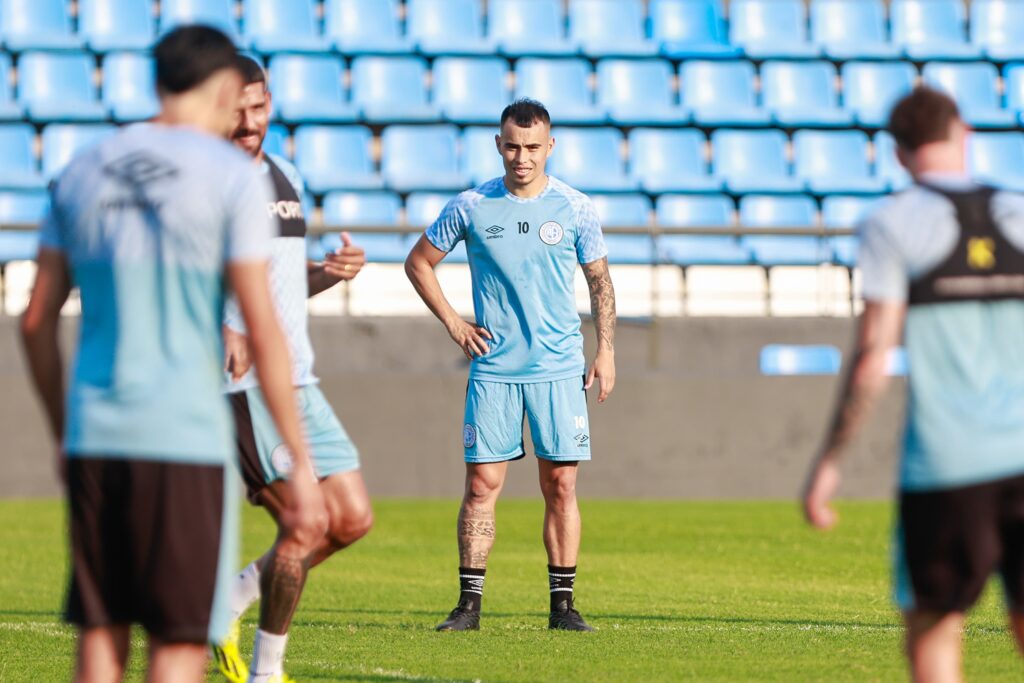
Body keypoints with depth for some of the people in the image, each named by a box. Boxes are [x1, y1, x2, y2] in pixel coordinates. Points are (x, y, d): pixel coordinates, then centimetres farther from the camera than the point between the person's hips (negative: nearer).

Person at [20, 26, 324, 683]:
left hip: (93, 438, 5)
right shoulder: (231, 175, -4)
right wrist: (301, 462, -5)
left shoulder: (84, 169, 11)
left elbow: (39, 322, 12)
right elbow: (262, 329, -9)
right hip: (187, 439, -5)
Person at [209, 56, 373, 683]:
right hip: (242, 382, -8)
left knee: (353, 519, 6)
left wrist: (335, 270, 4)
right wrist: (220, 330, -35)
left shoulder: (287, 177, 16)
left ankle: (229, 600, 20)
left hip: (298, 381, 8)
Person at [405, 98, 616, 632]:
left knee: (560, 484, 0)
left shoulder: (575, 209, 2)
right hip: (492, 367, 0)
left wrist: (606, 352, 6)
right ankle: (469, 603, 1)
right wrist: (453, 323, 5)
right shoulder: (470, 207, 1)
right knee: (482, 483, -4)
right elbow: (418, 262, 13)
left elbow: (600, 282, 12)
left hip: (559, 368, 0)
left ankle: (562, 603, 6)